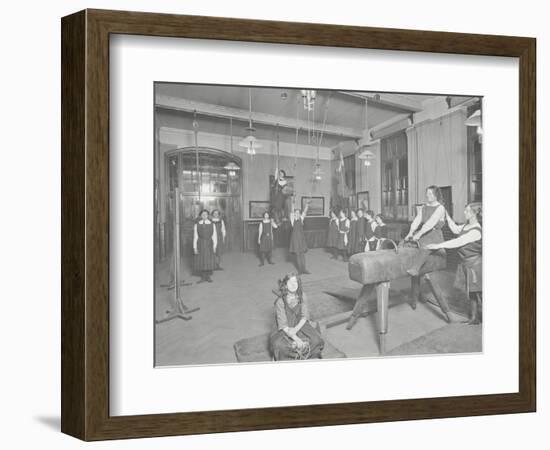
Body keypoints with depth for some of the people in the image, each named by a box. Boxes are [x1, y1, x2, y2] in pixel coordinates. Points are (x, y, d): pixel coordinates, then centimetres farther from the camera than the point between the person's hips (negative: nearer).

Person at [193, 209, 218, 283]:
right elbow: (195, 236, -1)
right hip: (200, 244, 0)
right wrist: (195, 247, -6)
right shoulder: (197, 225, -1)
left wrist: (214, 246, -7)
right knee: (201, 260, 1)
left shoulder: (212, 224, 1)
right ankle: (203, 278, 11)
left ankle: (208, 276, 15)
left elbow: (214, 236, 0)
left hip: (209, 244, 0)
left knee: (209, 260, 2)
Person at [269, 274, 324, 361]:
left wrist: (296, 329, -20)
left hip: (300, 325, 3)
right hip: (286, 330, -3)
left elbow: (304, 317, -1)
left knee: (316, 340, -23)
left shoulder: (302, 296, -4)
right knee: (278, 345, -32)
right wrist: (296, 338, -27)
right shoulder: (280, 301, -15)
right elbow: (283, 325, -16)